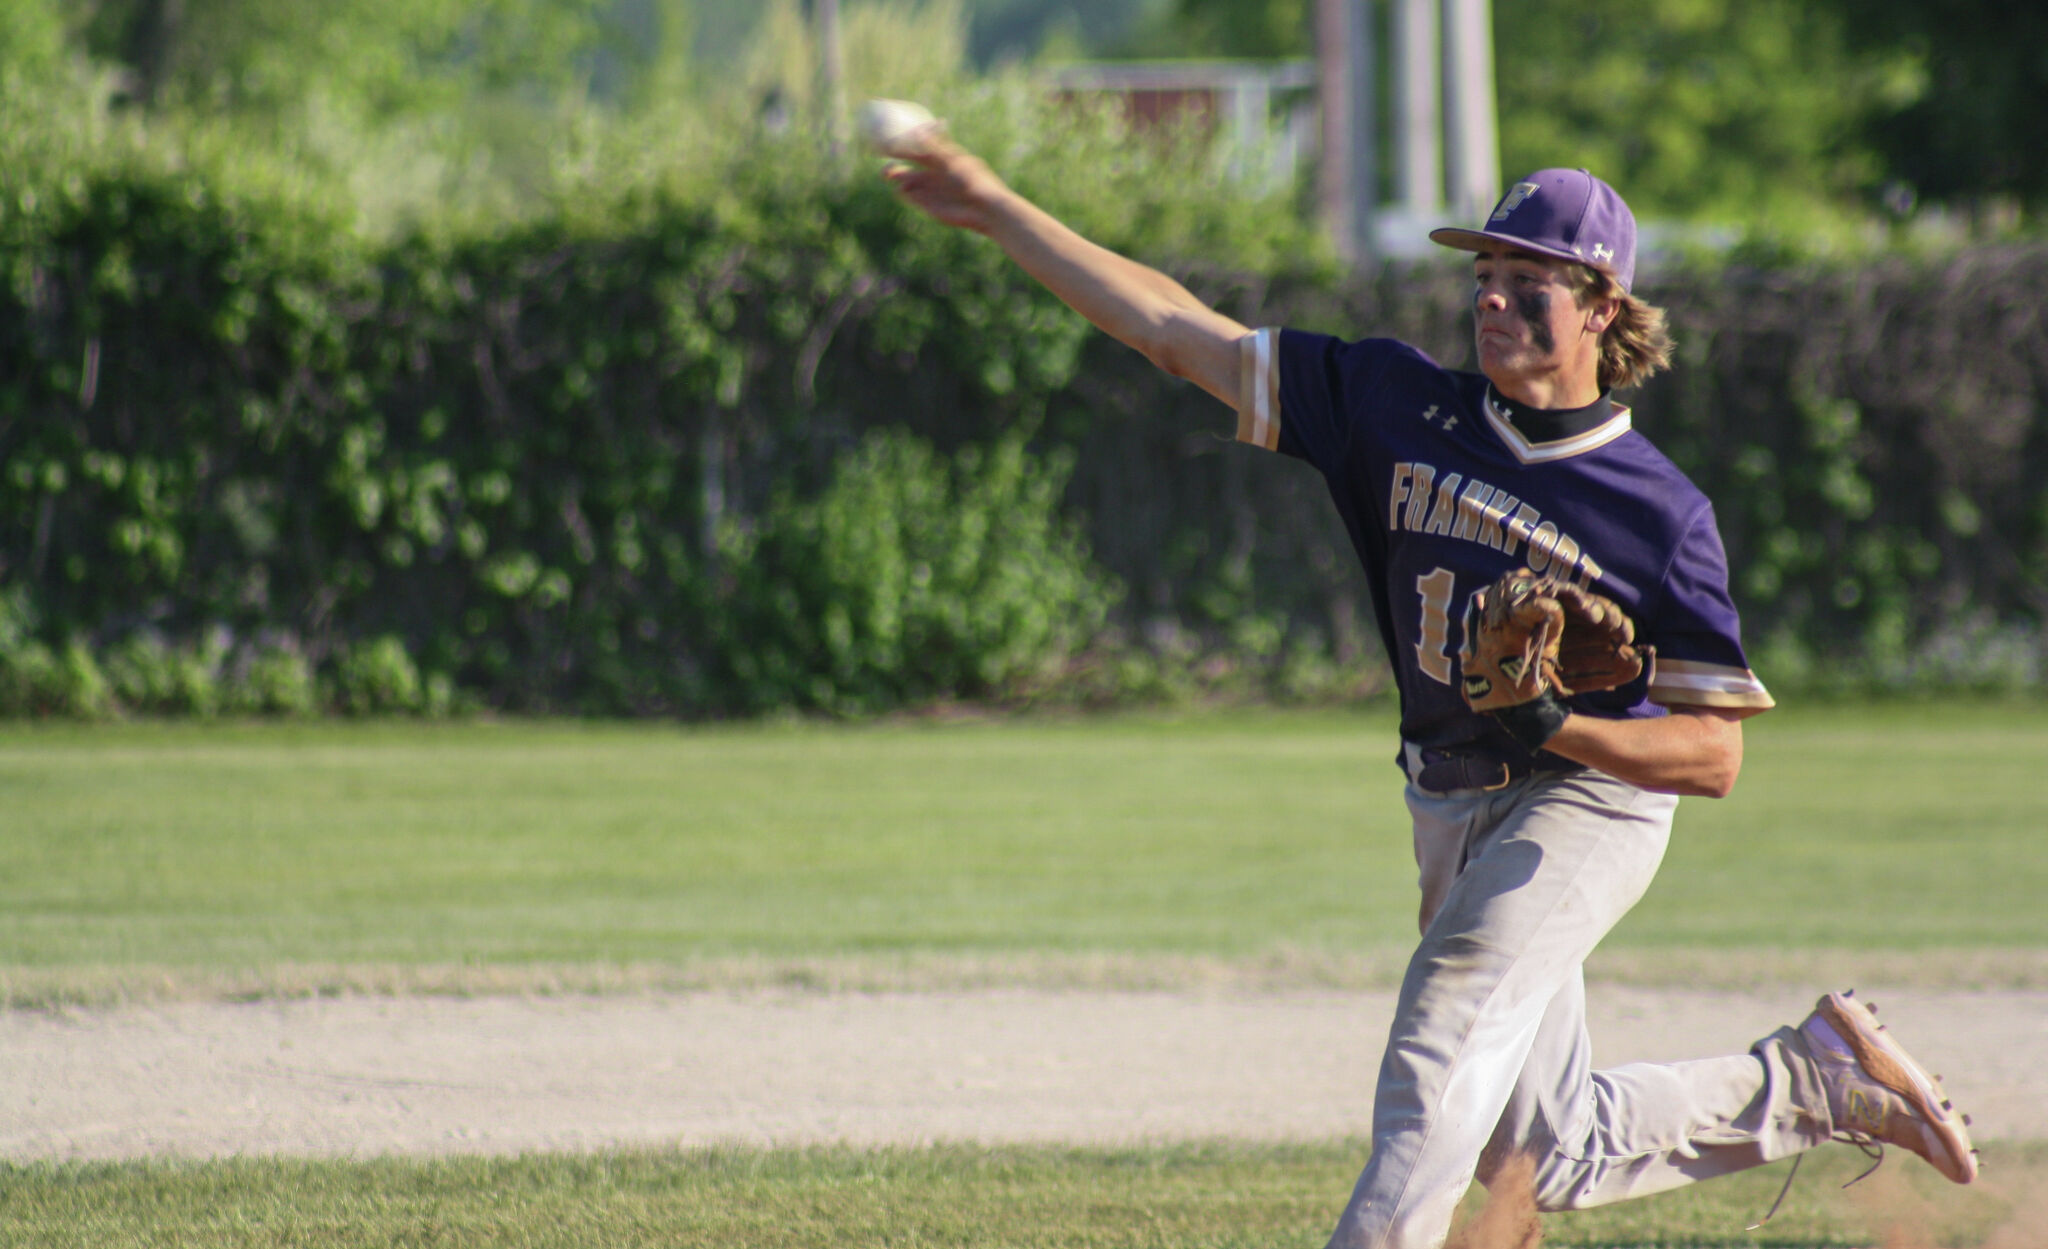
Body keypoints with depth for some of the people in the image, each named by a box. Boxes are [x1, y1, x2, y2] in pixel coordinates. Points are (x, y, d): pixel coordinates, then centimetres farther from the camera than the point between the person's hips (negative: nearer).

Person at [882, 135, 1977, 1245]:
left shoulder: (1658, 510, -14)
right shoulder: (1404, 406, -2)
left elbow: (1714, 755, -14)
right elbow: (1177, 333, -3)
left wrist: (1556, 728, -29)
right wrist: (998, 214, -9)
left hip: (1587, 798, -6)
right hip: (1450, 812, 6)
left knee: (1439, 1053, -26)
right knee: (1547, 1156, 13)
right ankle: (1816, 1079, 30)